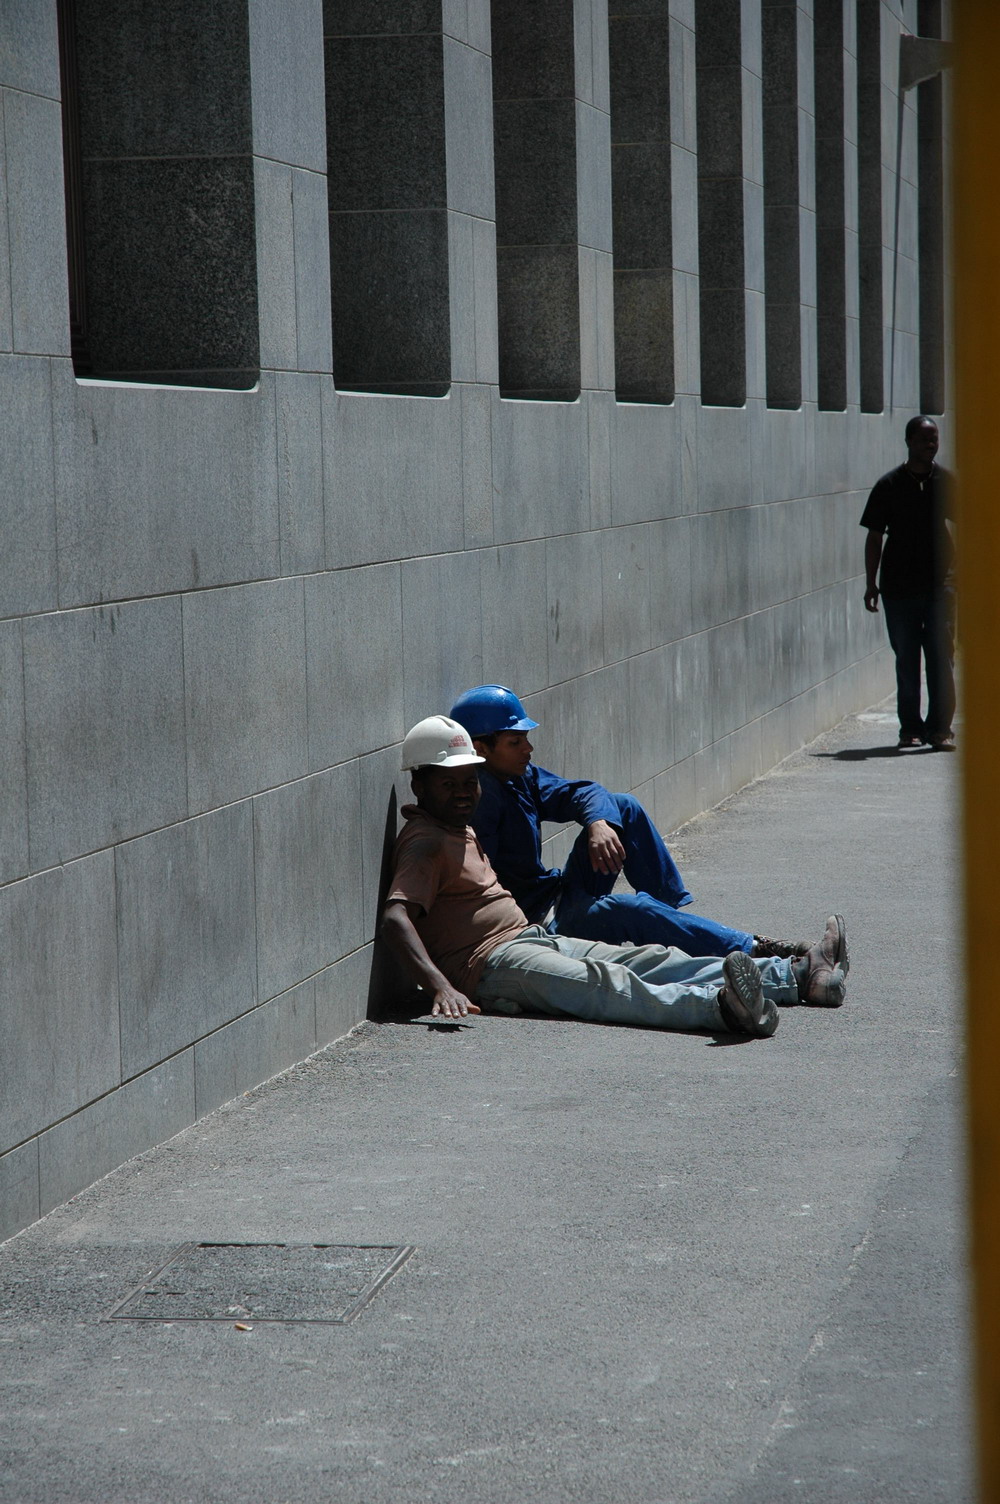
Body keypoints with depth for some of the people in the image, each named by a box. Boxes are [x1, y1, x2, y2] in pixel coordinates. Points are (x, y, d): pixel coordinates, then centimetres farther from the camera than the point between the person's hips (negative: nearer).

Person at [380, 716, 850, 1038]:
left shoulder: (459, 829, 22)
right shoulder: (425, 843, -10)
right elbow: (394, 920, -24)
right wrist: (441, 988, -38)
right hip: (493, 963, -11)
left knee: (654, 962, 0)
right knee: (603, 986, -34)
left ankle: (796, 976, -7)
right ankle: (719, 1006, -59)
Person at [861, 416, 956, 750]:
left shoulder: (947, 482, 4)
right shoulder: (889, 485, 2)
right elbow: (875, 536, 5)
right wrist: (871, 583, 1)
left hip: (940, 584, 0)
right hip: (899, 586, 0)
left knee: (942, 658, -6)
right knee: (906, 660, 6)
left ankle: (940, 728, -2)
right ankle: (910, 728, 15)